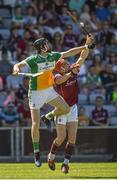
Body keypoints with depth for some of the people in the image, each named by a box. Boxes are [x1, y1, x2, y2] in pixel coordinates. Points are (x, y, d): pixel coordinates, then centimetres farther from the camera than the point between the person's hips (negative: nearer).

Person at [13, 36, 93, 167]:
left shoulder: (53, 56, -2)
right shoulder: (33, 59, -19)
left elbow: (69, 53, 7)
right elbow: (19, 65, -28)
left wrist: (85, 47, 7)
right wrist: (17, 68, -52)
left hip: (49, 91, 5)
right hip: (36, 93, -5)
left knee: (66, 109, -12)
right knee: (35, 124, -7)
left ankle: (49, 117, 21)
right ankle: (36, 152, 8)